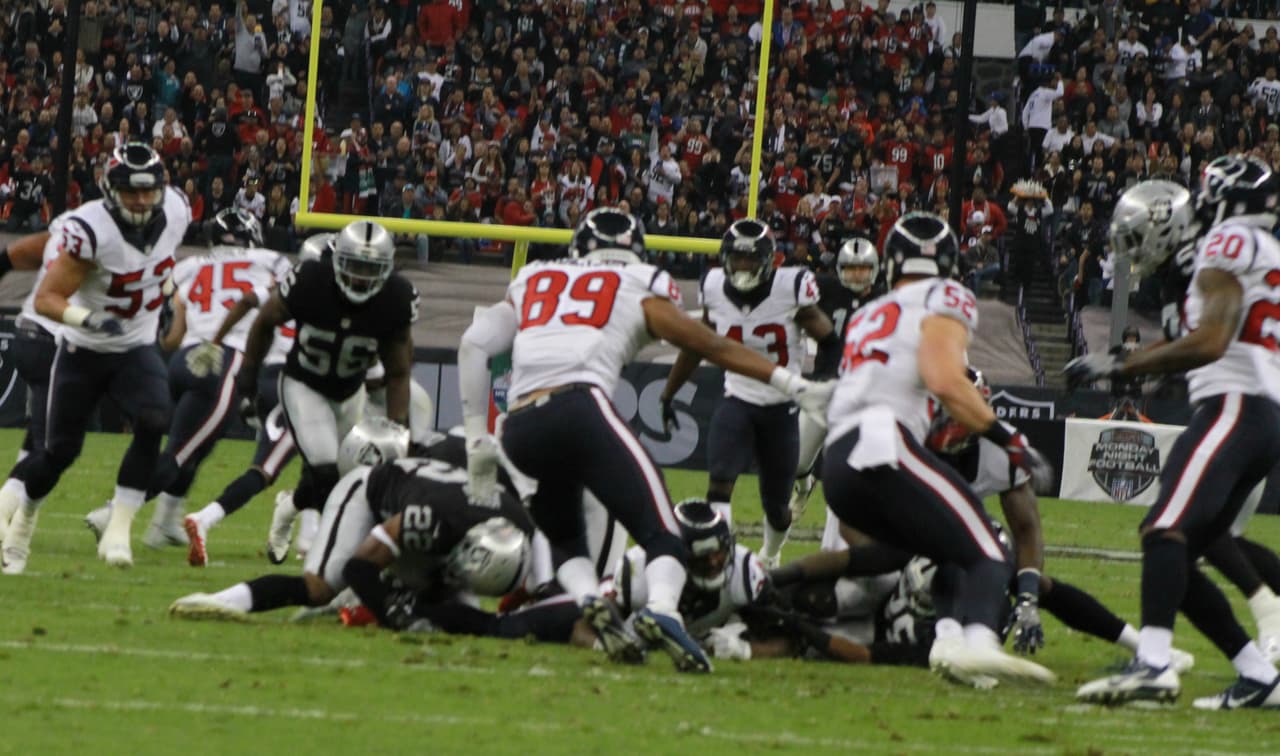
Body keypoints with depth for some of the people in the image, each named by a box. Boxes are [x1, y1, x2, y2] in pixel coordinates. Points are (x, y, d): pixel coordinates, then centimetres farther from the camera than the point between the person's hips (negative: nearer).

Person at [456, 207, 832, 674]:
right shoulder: (640, 291, 20)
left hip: (519, 429, 4)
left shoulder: (531, 283, 30)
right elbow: (712, 347, 15)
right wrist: (792, 384, 19)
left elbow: (474, 344, 17)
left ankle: (590, 601, -6)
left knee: (565, 542, 26)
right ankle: (662, 610, -38)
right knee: (661, 536, -6)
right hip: (580, 405, -4)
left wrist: (476, 439, 17)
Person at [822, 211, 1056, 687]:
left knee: (953, 558, 17)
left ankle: (949, 637, -12)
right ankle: (977, 642, -44)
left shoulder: (868, 317, 30)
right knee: (986, 557, -12)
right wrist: (1011, 440, -5)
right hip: (883, 445, -7)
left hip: (836, 468, 7)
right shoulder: (943, 300, 8)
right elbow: (945, 382, -9)